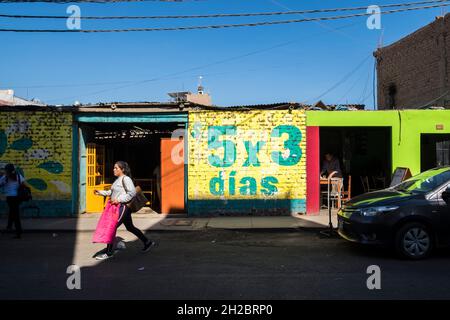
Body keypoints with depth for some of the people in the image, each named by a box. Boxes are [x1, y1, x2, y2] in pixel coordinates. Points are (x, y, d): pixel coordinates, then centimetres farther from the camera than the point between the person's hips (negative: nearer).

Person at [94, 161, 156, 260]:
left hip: (123, 207, -10)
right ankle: (148, 242, 28)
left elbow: (132, 192, -23)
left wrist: (119, 199, -24)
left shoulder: (125, 179, -14)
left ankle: (108, 253, 2)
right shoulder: (118, 179, 14)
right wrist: (100, 192, 12)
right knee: (130, 227, 17)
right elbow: (111, 192, 22)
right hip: (118, 207, 10)